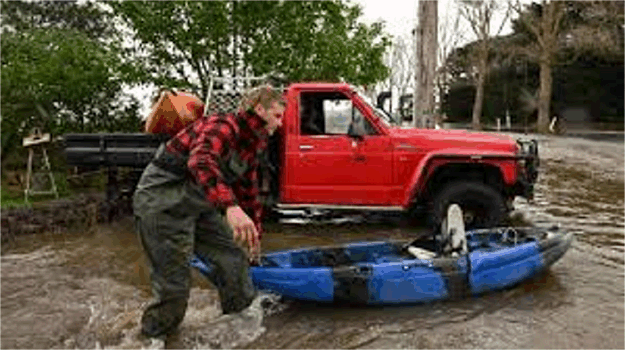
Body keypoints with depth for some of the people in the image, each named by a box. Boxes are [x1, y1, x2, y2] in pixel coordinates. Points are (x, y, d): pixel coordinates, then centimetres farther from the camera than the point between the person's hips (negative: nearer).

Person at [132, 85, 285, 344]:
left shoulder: (251, 146, 9)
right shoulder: (223, 125, -21)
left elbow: (248, 191, 19)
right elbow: (201, 161, -42)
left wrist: (255, 233, 24)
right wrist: (229, 205, -57)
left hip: (198, 205, 9)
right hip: (163, 203, -9)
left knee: (234, 259, 9)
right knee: (174, 285, -5)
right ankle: (152, 339, 21)